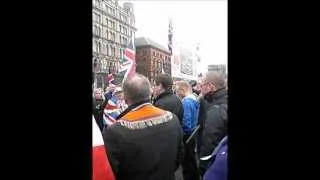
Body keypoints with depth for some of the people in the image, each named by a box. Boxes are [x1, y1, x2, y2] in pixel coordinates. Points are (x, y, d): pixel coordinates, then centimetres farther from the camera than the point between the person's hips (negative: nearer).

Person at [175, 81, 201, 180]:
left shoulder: (186, 102, -22)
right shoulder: (195, 99, 6)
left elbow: (185, 123, -27)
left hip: (186, 136, -9)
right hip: (193, 134, 9)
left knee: (187, 163, 4)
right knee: (192, 161, 22)